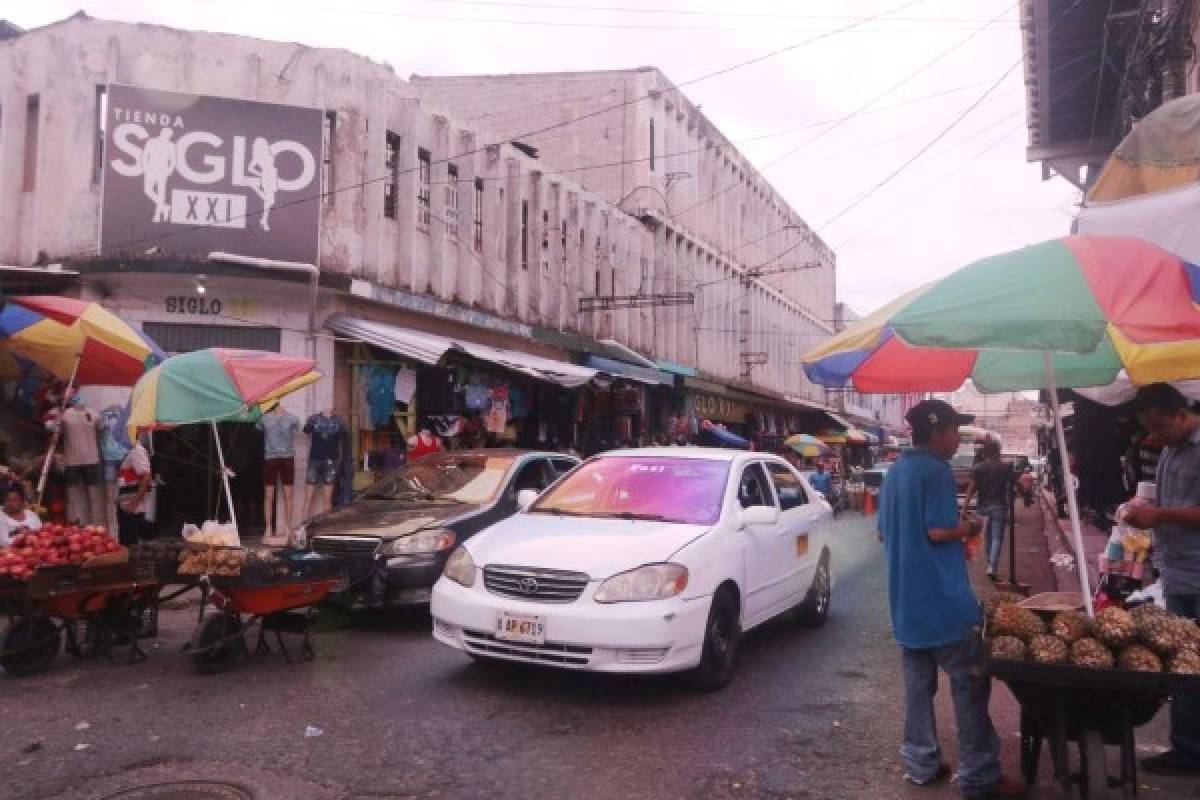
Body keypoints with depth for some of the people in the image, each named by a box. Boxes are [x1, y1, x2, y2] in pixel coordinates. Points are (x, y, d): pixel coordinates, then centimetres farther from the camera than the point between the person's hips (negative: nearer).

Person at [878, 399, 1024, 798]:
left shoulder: (894, 472, 13)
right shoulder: (936, 470, -13)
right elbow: (938, 531, -21)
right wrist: (968, 529, -2)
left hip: (906, 598, 8)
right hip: (942, 597, -8)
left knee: (918, 682, 13)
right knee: (970, 683, 1)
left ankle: (920, 763, 20)